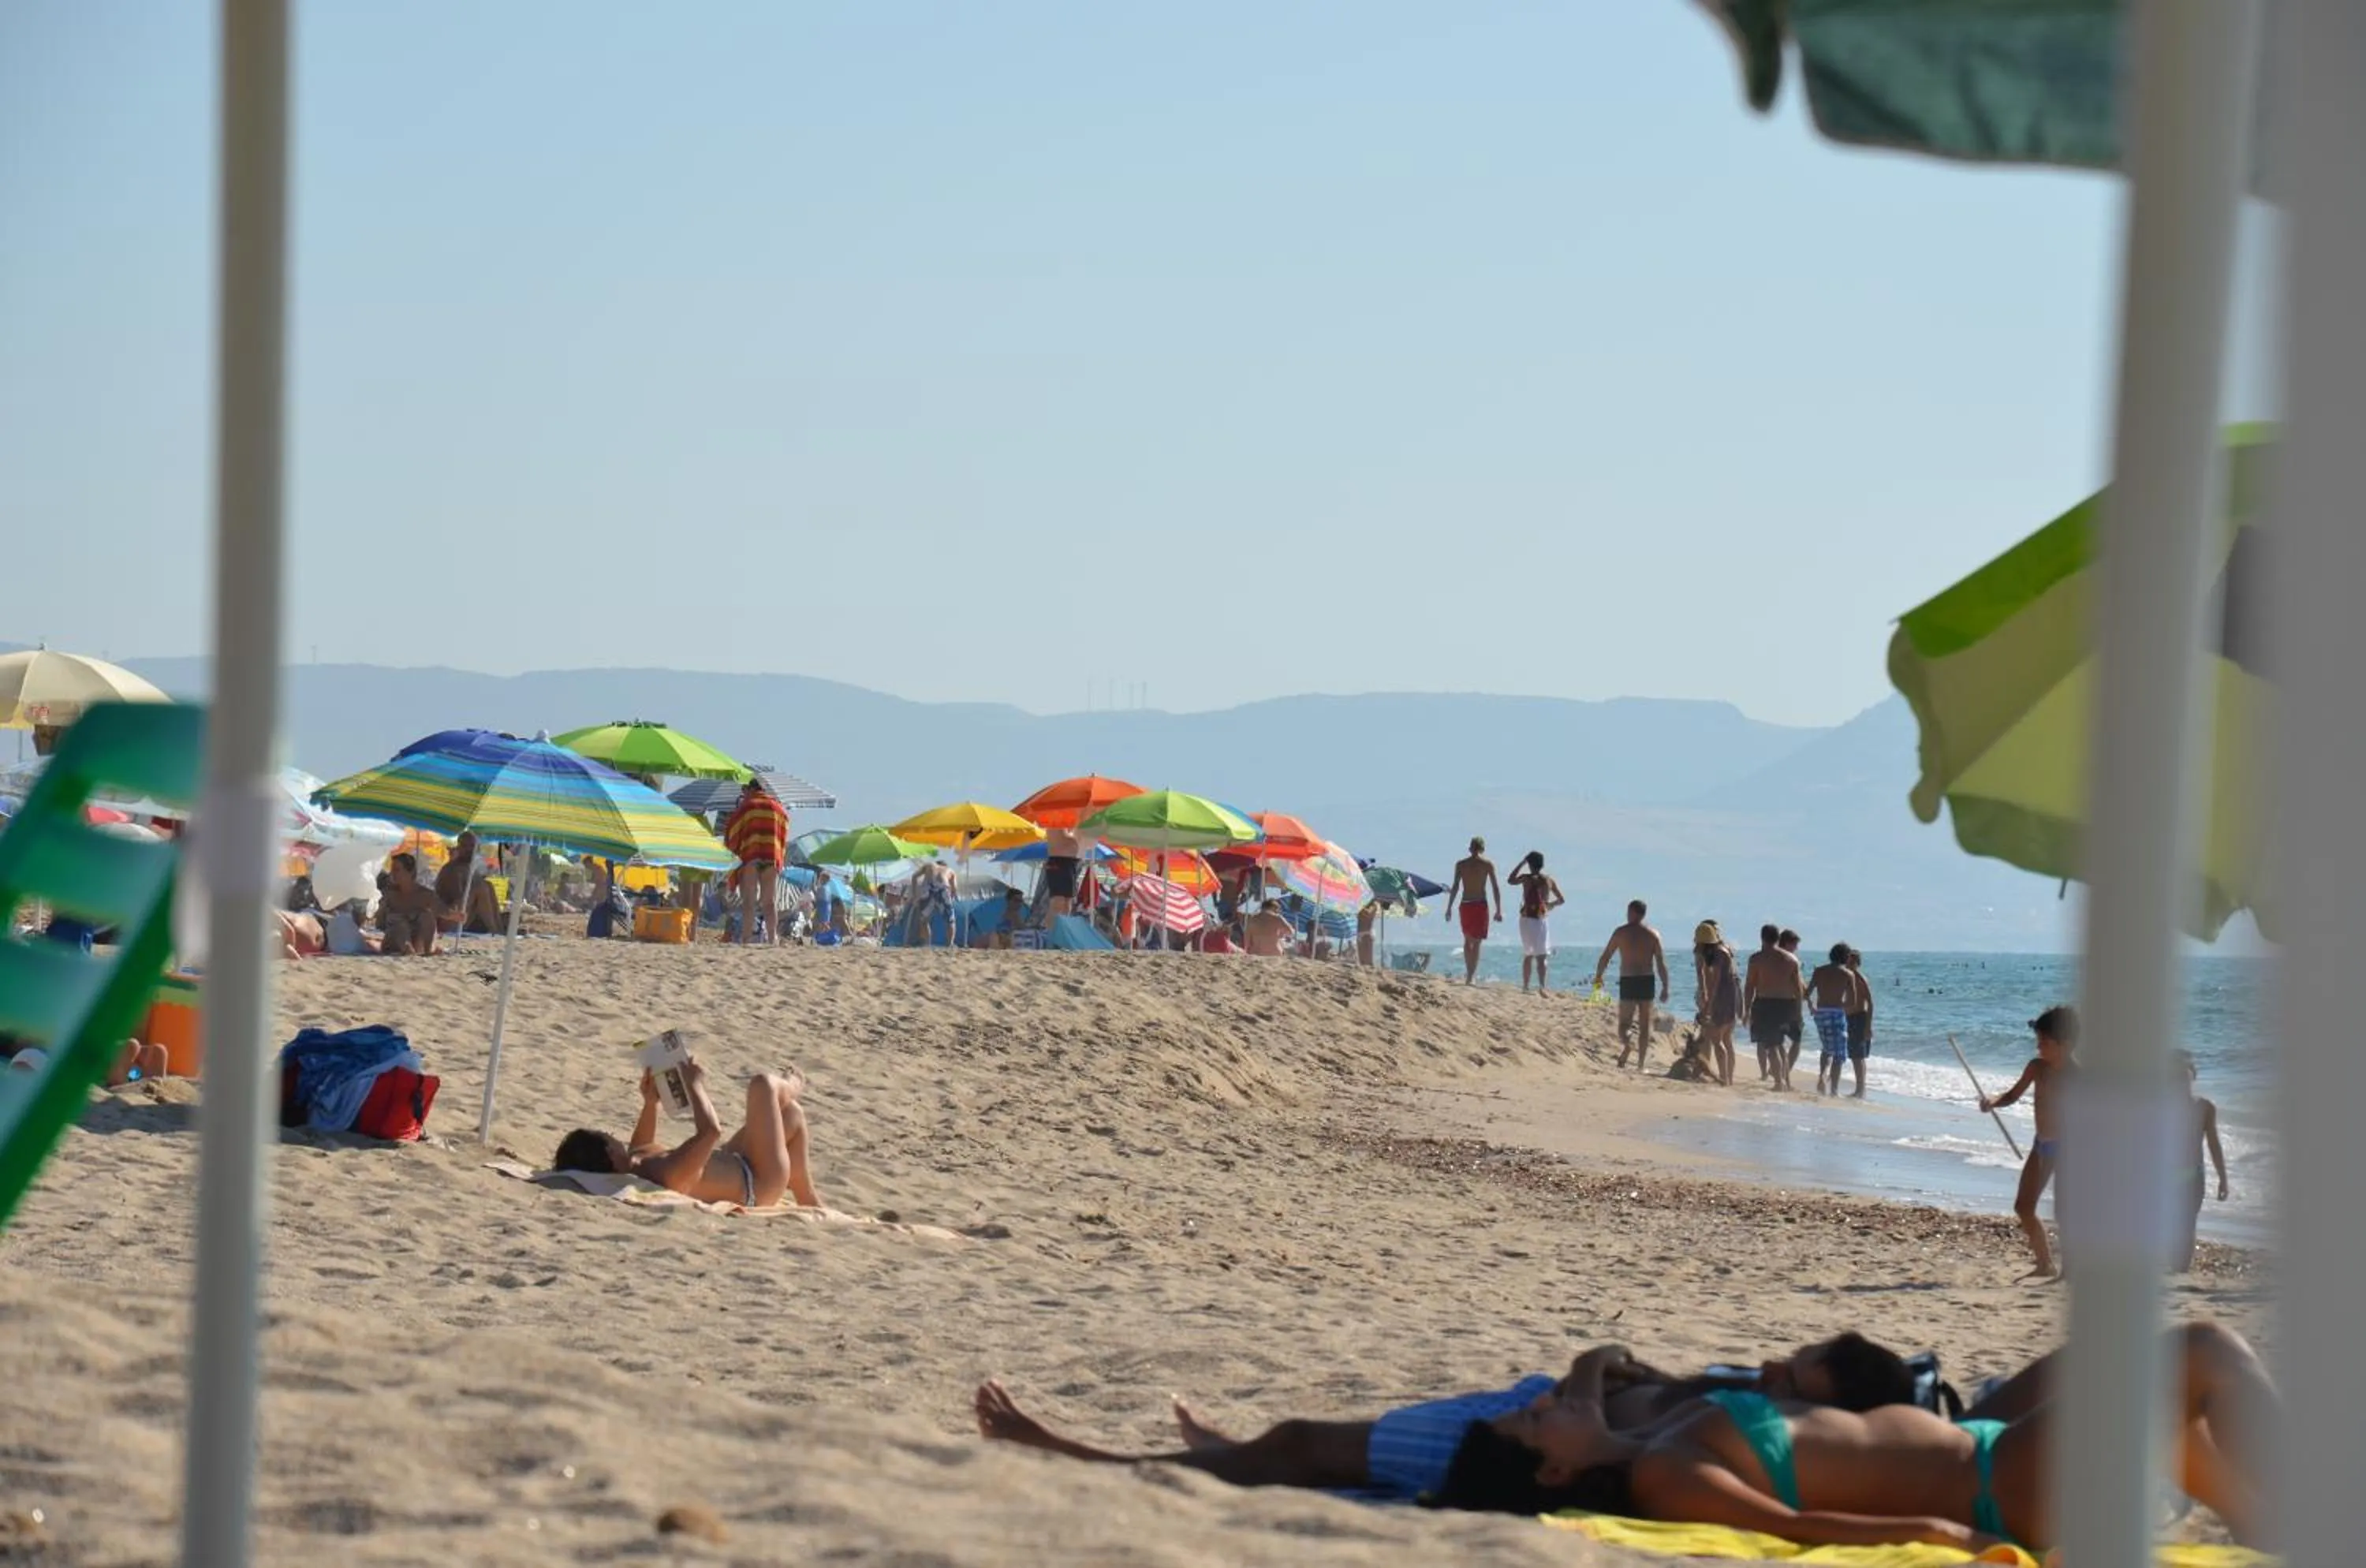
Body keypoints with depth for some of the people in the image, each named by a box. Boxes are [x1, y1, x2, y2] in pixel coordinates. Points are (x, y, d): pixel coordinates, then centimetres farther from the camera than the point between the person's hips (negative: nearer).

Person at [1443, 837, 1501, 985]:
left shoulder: (1460, 864, 4)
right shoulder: (1488, 864, -1)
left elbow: (1455, 887, 0)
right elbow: (1496, 888, -3)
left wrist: (1449, 908, 4)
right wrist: (1499, 910, 0)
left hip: (1464, 905, 2)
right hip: (1480, 905, -2)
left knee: (1468, 940, 19)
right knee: (1477, 942, -1)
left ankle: (1470, 974, 22)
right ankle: (1471, 977, -10)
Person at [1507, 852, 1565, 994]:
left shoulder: (1526, 878, -4)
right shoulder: (1549, 881, 1)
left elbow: (1511, 880, 13)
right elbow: (1561, 900, 9)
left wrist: (1521, 864, 13)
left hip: (1527, 919, 1)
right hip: (1543, 919, -1)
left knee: (1528, 954, 14)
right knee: (1542, 955, -5)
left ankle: (1525, 986, 16)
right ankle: (1541, 986, -22)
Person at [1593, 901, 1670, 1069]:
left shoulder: (1621, 932, -2)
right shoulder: (1653, 934, 4)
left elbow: (1605, 957, 2)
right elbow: (1661, 962, 0)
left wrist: (1598, 977, 16)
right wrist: (1665, 987, 4)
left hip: (1628, 981, -2)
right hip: (1647, 980, 2)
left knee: (1624, 1022, 1)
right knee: (1645, 1025, 10)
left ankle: (1626, 1047, -32)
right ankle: (1641, 1064, 11)